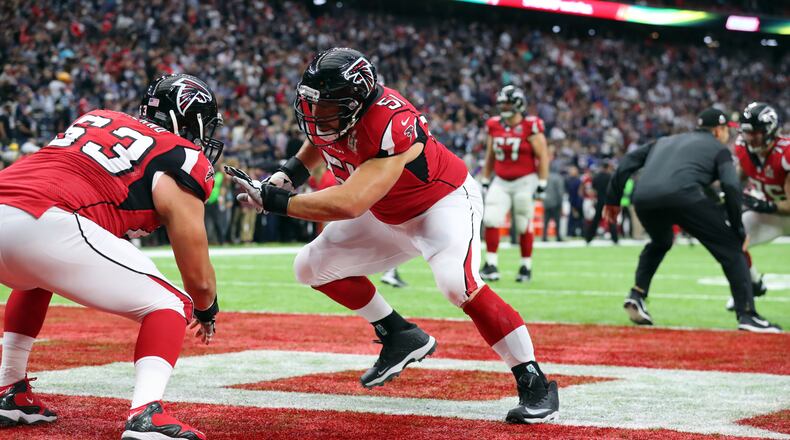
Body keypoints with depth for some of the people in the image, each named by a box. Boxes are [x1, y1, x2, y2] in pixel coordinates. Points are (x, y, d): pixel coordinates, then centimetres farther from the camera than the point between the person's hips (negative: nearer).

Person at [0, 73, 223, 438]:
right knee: (171, 307, 8)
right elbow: (199, 280, 12)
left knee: (34, 277, 41)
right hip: (47, 226, -7)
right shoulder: (183, 159, 10)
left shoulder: (96, 118, 28)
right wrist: (207, 312, 34)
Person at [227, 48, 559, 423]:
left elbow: (348, 205, -46)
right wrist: (289, 174, -4)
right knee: (312, 266, 6)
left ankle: (535, 384, -21)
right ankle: (401, 336, 17)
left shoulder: (392, 128, -39)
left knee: (457, 283, -33)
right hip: (388, 216, 9)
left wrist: (275, 201, -44)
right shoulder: (324, 112, -15)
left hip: (444, 202, -9)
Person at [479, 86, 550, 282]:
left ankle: (526, 266, 18)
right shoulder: (494, 126, 5)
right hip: (501, 182, 4)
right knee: (491, 220, -11)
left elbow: (543, 157, -8)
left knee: (524, 226, 4)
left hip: (525, 182, -4)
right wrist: (485, 181, 14)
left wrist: (541, 184, -11)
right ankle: (491, 265, -5)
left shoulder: (530, 127, -11)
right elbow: (490, 156, 15)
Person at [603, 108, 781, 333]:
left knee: (659, 243, 37)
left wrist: (613, 200, 29)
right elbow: (731, 186, 5)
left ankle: (637, 295, 23)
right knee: (731, 247, 5)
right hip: (683, 195, -5)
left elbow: (628, 161, 28)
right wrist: (738, 228, 10)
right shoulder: (718, 148, 23)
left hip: (643, 198, 5)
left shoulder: (664, 141, 38)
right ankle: (746, 314, -7)